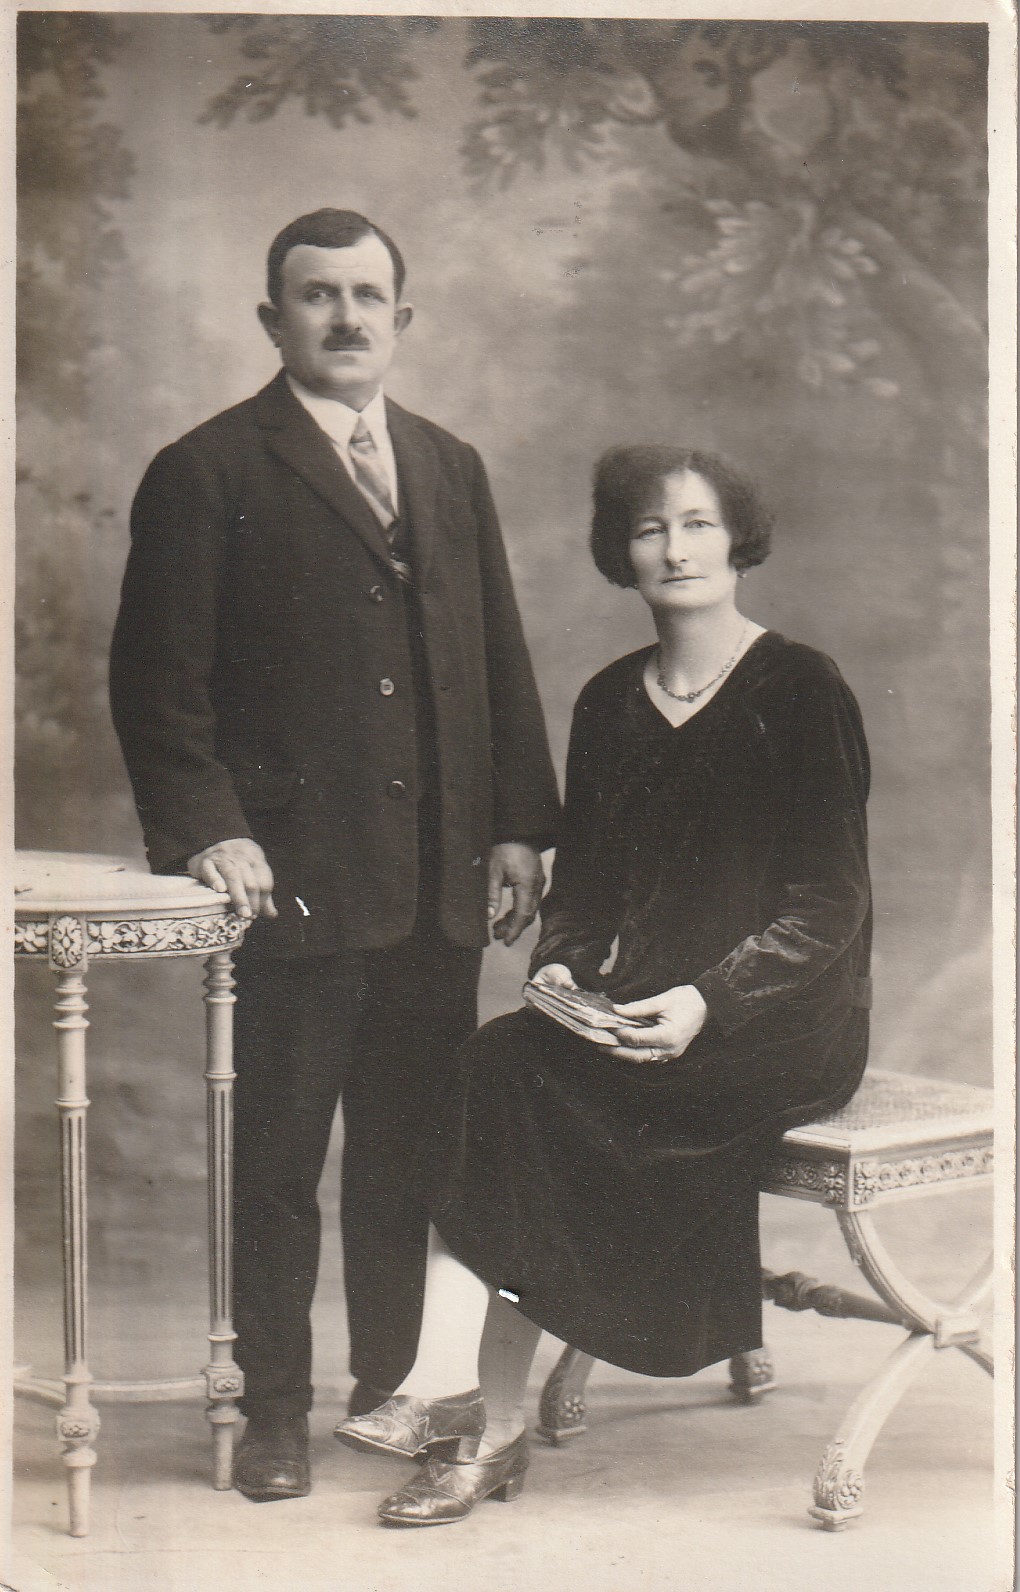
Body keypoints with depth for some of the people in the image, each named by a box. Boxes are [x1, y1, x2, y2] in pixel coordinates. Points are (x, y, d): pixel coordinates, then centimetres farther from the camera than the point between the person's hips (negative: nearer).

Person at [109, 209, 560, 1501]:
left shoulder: (451, 470, 16)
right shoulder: (206, 475, -2)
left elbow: (500, 661, 16)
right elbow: (158, 681, -5)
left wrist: (517, 826, 8)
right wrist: (206, 828, -15)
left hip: (440, 887, 5)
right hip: (295, 884, -5)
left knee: (412, 1155, 13)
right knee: (275, 1163, 5)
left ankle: (394, 1389, 28)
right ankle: (274, 1412, 17)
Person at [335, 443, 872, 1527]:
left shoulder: (802, 692, -4)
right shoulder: (610, 703, 14)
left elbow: (829, 902, -9)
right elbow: (581, 877, 16)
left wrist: (707, 1001, -21)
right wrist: (560, 966, -6)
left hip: (784, 1022, -5)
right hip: (642, 1010, 5)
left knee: (508, 1073, -25)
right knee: (506, 1073, -24)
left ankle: (452, 1390, -19)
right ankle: (486, 1427, -24)